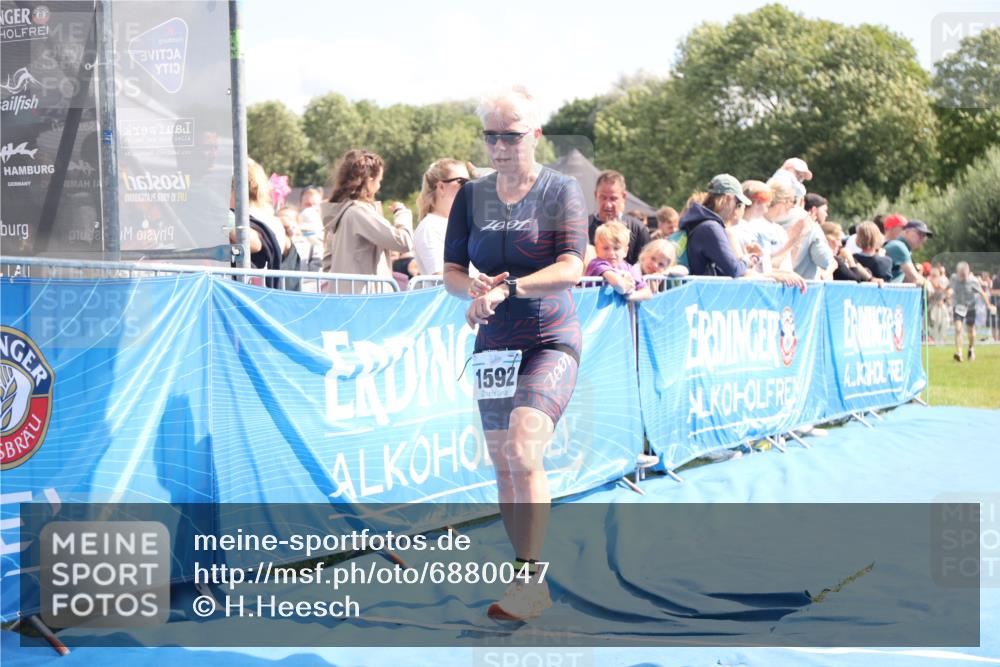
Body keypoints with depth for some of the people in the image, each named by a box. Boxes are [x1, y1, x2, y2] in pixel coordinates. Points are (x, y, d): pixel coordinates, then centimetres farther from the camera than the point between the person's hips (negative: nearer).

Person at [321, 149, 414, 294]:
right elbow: (403, 241, -17)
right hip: (363, 296, -9)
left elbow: (328, 261, 19)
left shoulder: (337, 210, 13)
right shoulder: (360, 211, -15)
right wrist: (401, 212, 0)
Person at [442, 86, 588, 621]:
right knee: (502, 464, 6)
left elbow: (572, 268, -16)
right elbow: (452, 270, 7)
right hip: (494, 343, 5)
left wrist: (507, 288, -29)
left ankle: (530, 579, -19)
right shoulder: (471, 196, 7)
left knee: (523, 450, -22)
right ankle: (528, 581, 17)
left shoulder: (561, 191, -5)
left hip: (552, 340, -5)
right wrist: (473, 288, -17)